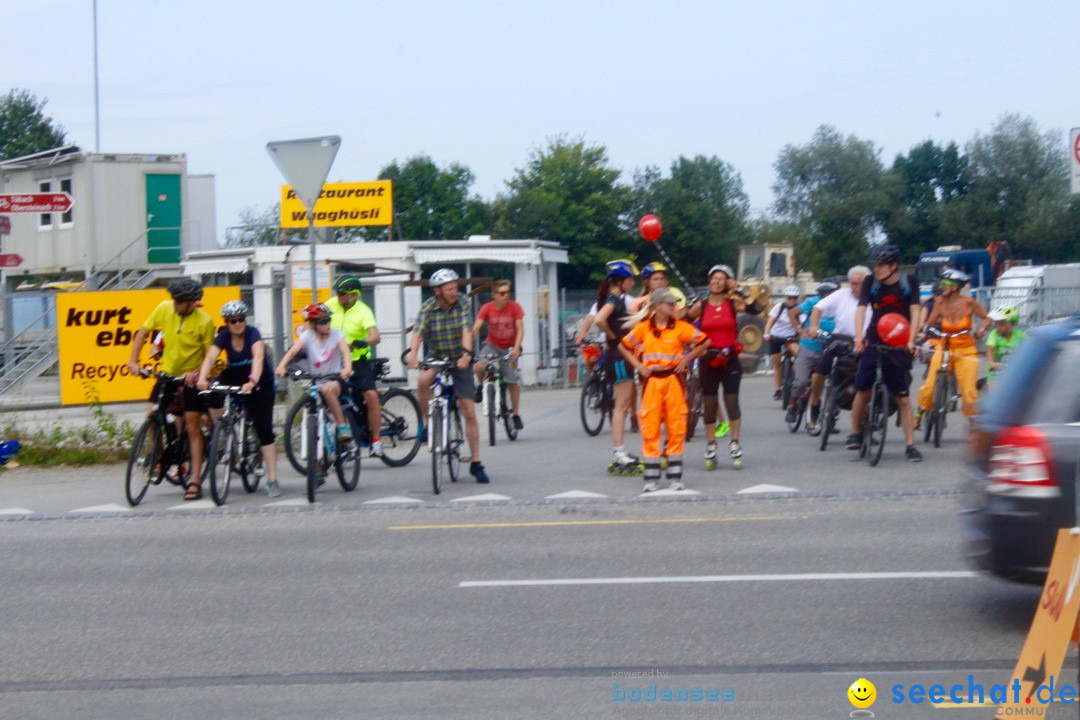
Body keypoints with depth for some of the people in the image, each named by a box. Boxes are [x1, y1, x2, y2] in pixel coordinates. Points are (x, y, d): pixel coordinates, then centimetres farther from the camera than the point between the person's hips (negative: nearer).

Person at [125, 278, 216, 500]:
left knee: (193, 427, -5)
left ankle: (195, 481, -2)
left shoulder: (204, 321, -18)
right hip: (167, 373, 4)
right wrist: (133, 361, -8)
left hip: (191, 378, -4)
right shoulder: (164, 308, -8)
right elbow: (143, 332, 1)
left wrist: (196, 373, -29)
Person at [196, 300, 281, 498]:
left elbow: (258, 357, -39)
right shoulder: (223, 337, -14)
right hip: (235, 376, 3)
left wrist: (253, 382, -56)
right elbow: (210, 357, -28)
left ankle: (272, 480, -3)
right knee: (214, 394, -30)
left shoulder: (252, 333, -23)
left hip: (261, 383, -3)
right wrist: (202, 379, -48)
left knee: (264, 430, -8)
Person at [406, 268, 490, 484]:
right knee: (423, 381, -35)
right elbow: (418, 333, -20)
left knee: (469, 412, -3)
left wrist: (466, 353, -39)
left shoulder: (461, 305, -8)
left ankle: (476, 463, 6)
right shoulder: (428, 308, -8)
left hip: (460, 361, 0)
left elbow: (466, 330, -20)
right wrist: (412, 354, -39)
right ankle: (427, 423, -11)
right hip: (436, 359, 0)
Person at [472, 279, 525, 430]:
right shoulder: (487, 308, -14)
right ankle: (481, 386, 4)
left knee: (513, 382, -1)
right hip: (492, 345, 0)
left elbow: (520, 329, -16)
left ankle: (516, 414, 15)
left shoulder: (514, 307, -14)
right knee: (480, 366, -29)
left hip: (509, 348, 0)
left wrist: (516, 348, -31)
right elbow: (475, 328, -19)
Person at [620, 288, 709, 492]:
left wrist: (686, 359, -1)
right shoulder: (643, 327, 1)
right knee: (650, 428, 0)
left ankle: (675, 477, 9)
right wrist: (638, 365, 2)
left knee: (676, 428, 2)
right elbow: (624, 346, 12)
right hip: (651, 381, 0)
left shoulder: (680, 327, -2)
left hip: (673, 381, 0)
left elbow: (703, 342, 6)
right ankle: (651, 478, 6)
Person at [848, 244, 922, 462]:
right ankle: (855, 434, 16)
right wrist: (859, 337, -28)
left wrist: (911, 339, -23)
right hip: (873, 343, 1)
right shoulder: (871, 284, -2)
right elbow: (861, 309, -12)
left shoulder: (909, 282, -3)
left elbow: (914, 311, -9)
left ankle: (910, 445, 1)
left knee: (903, 398, -2)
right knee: (862, 390, -3)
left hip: (898, 346, -1)